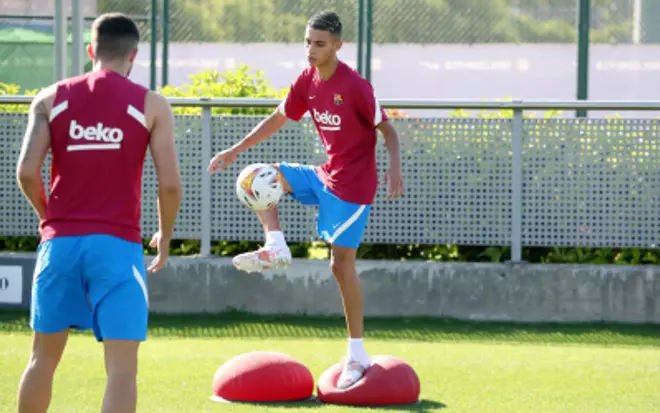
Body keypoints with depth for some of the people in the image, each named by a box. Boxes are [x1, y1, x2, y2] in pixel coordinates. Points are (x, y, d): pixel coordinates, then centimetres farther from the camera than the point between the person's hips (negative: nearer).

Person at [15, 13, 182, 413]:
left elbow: (27, 172, -2)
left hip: (60, 240, 3)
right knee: (122, 365, -3)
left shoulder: (51, 98, 7)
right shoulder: (152, 105, 2)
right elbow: (170, 184, -4)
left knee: (44, 357, 17)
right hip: (117, 243, -3)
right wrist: (164, 239, 14)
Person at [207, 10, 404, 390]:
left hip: (352, 184, -8)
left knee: (342, 263, -7)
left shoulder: (354, 85, -19)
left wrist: (395, 166, -33)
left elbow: (387, 128, -15)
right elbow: (278, 120, 16)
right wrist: (236, 150, 13)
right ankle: (276, 245, -13)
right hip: (325, 174, 8)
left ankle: (358, 354, -1)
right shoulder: (307, 82, 3)